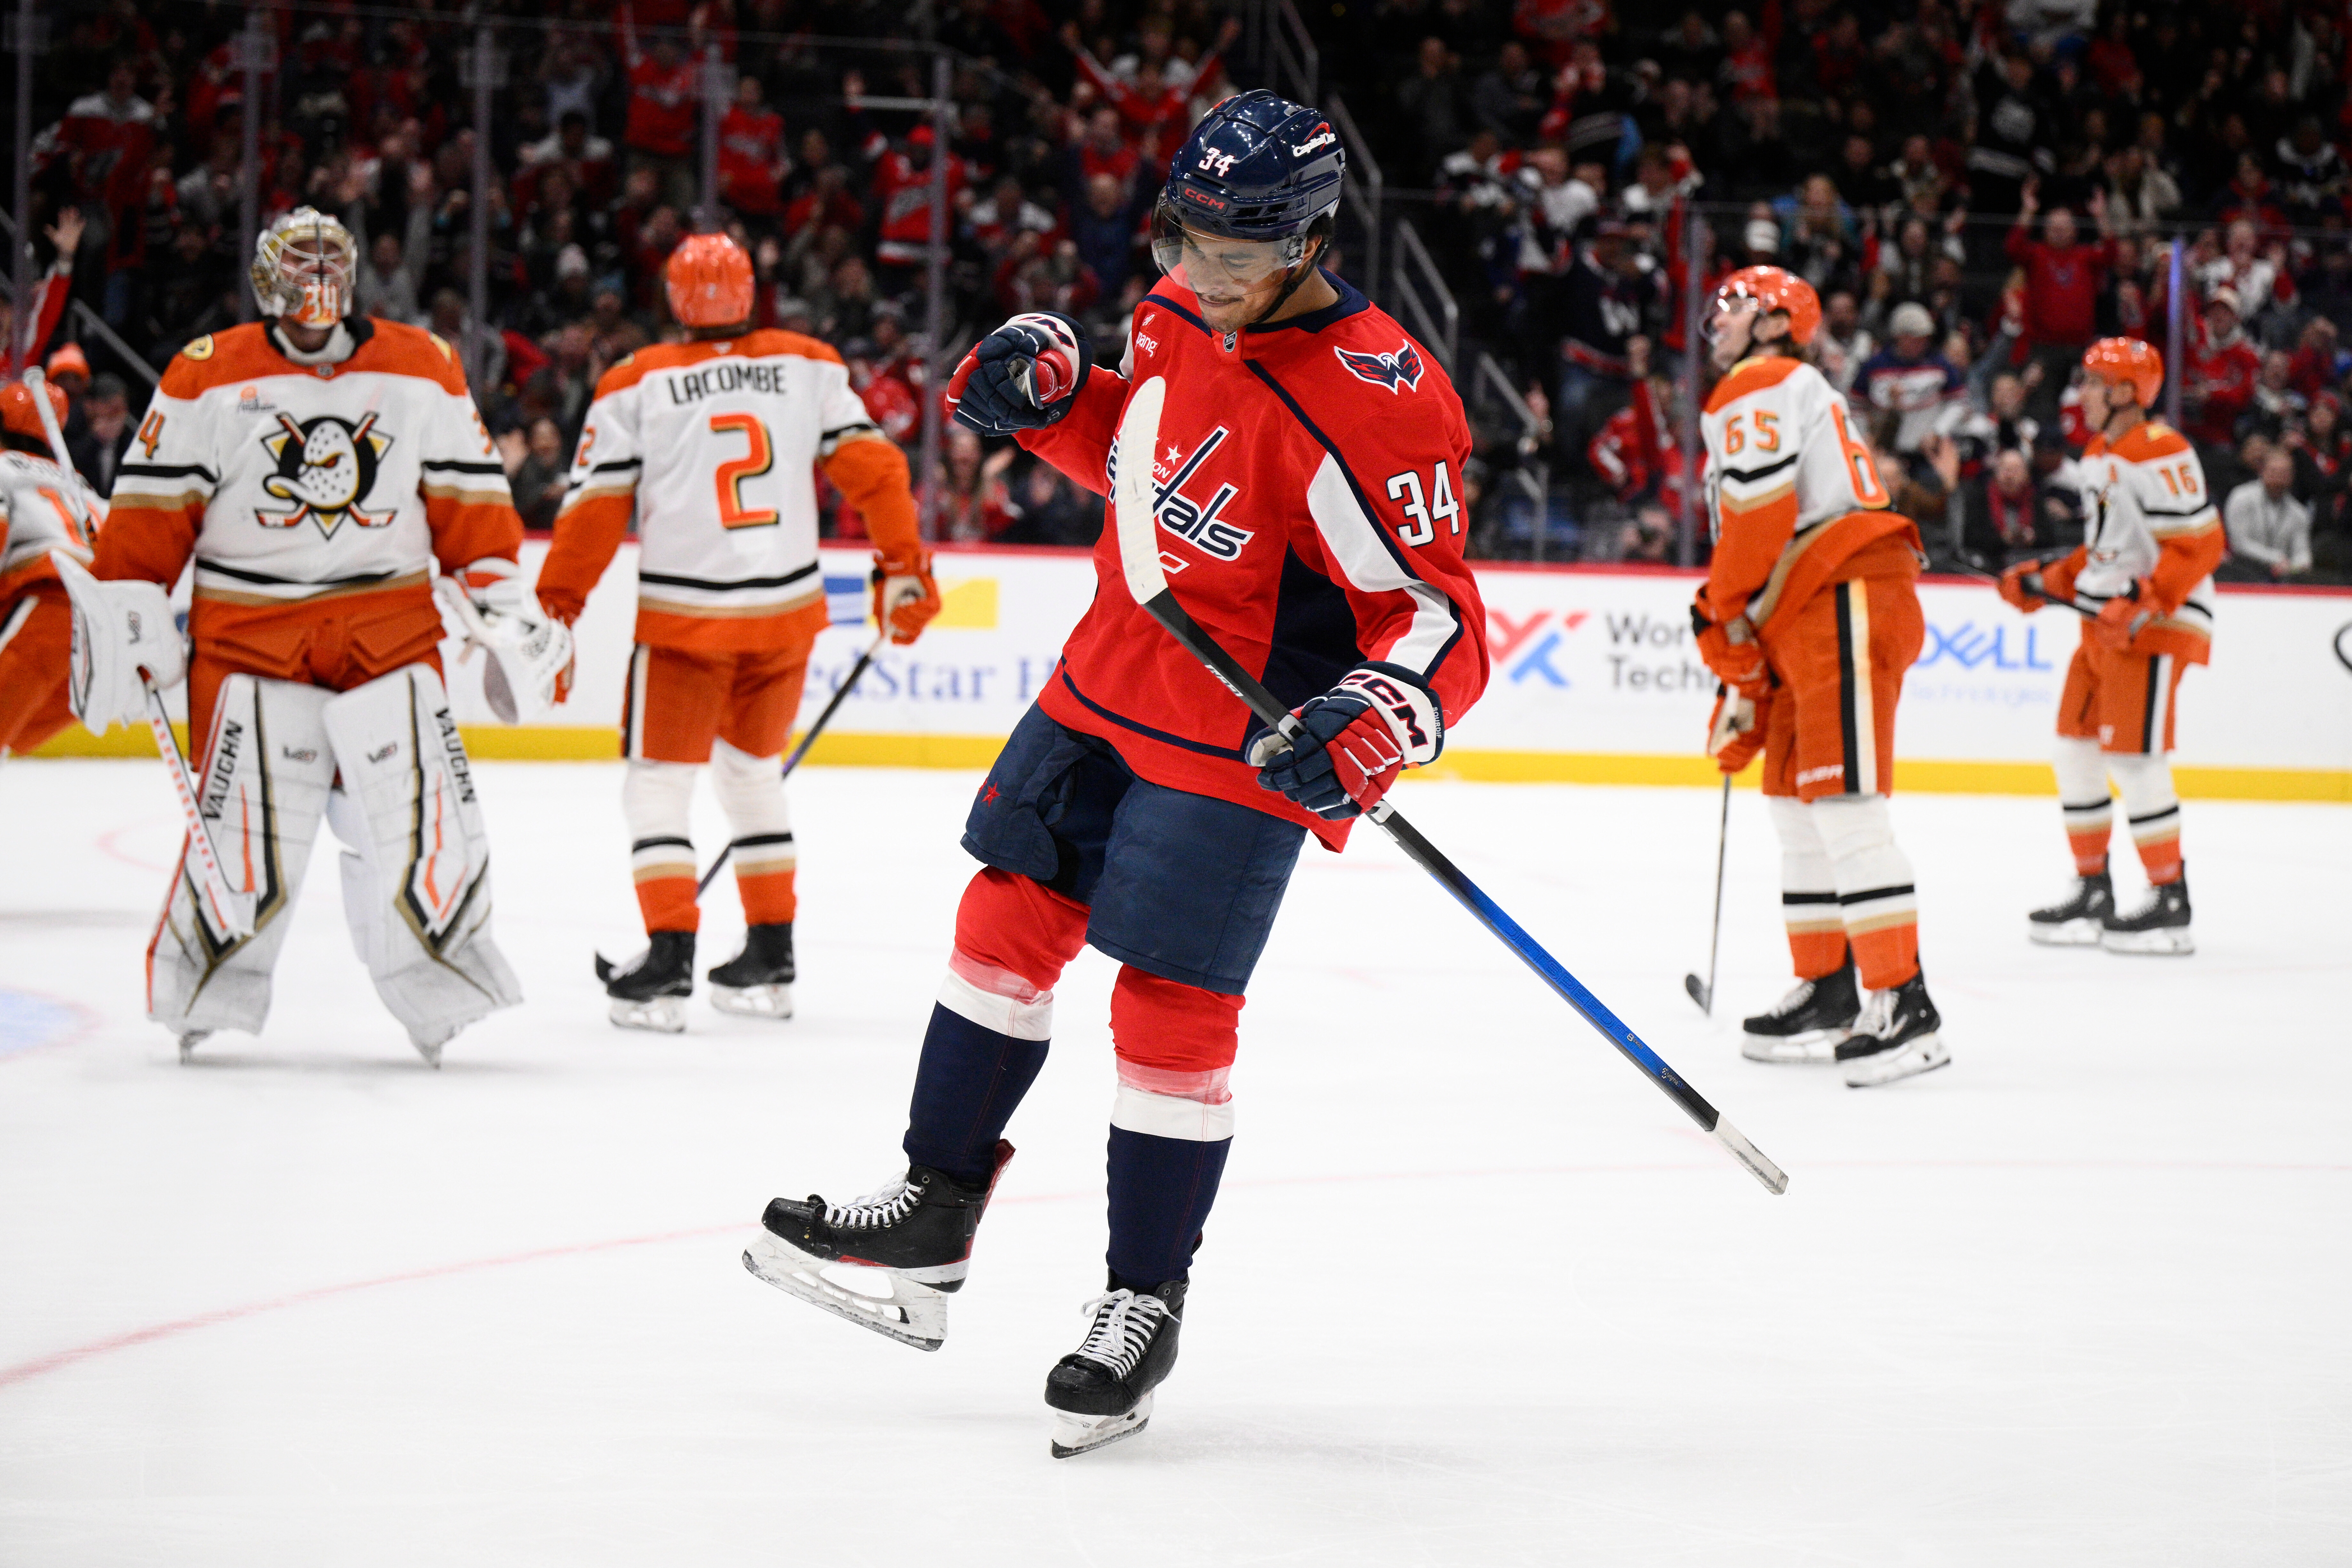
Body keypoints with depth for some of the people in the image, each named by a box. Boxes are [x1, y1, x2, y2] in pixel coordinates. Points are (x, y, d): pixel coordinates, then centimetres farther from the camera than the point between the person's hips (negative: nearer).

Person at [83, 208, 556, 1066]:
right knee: (248, 821, -8)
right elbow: (153, 509, -1)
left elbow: (469, 499, 11)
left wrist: (502, 597, 4)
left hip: (391, 628, 2)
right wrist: (121, 620, -5)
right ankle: (206, 995, 8)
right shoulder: (206, 376, -1)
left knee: (414, 805, -5)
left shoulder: (425, 369, 6)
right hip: (248, 631, -2)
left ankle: (437, 994, 9)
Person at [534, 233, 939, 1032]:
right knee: (753, 771, 20)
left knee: (658, 780, 6)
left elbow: (595, 512, -5)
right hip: (787, 609, 3)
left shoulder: (634, 387, -4)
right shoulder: (810, 367, 3)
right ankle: (771, 960, 21)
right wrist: (903, 567, 11)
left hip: (685, 618, -3)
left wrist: (555, 610, 2)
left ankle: (669, 960, -8)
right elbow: (872, 465, 2)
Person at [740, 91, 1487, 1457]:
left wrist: (1371, 723, -43)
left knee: (1172, 1010, -5)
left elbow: (1441, 619, -24)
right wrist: (1051, 385, 0)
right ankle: (933, 1223, 28)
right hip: (1109, 684, 8)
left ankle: (1146, 1304, 10)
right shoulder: (1183, 314, 0)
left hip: (1236, 747, -8)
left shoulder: (1371, 405, -25)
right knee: (1010, 920, 14)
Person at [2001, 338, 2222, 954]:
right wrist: (2047, 581, 17)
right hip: (2105, 622, 10)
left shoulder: (2160, 453, -17)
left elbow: (2200, 542, -20)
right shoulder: (2098, 456, 15)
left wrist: (2144, 601, -27)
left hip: (2155, 624, -10)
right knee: (2075, 751, 10)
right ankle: (2092, 892, 18)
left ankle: (2170, 904, -5)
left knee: (2135, 755, -12)